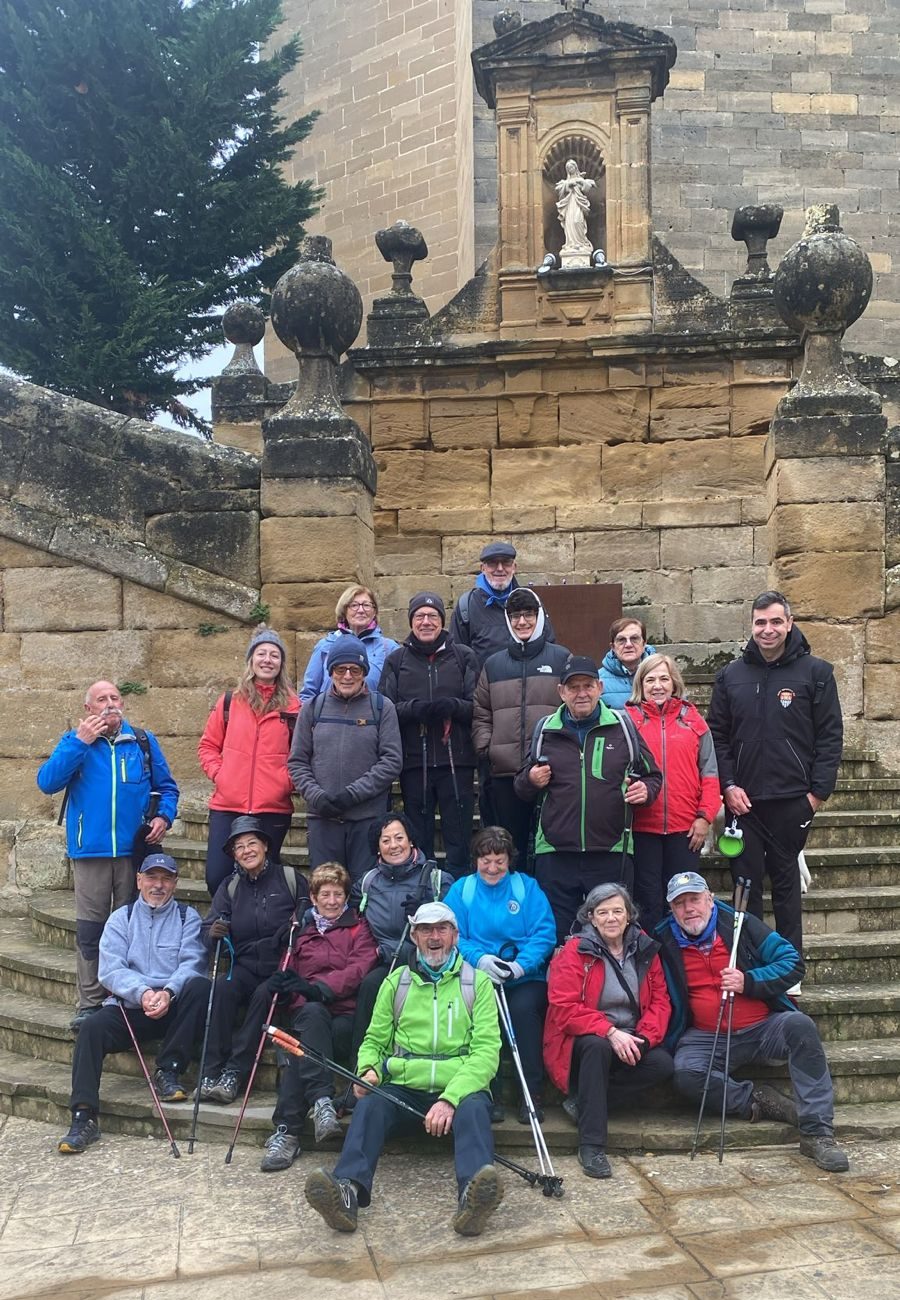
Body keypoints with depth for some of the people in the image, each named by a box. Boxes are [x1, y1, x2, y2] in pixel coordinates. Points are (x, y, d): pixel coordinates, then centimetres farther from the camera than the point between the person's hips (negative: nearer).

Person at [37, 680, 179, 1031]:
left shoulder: (144, 742, 8)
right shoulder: (74, 741, 6)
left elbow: (166, 788, 12)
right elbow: (47, 782, -8)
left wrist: (164, 817, -8)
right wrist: (80, 742, -13)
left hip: (135, 849, 1)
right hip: (91, 850, -1)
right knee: (89, 930, 1)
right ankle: (89, 1004, 9)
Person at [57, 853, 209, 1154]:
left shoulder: (188, 917, 9)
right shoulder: (121, 919, 11)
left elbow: (192, 963, -7)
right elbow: (110, 970, -4)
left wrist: (168, 992, -27)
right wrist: (142, 993, -23)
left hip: (174, 1004, -1)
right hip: (130, 1005, 1)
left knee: (199, 986, -30)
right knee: (92, 1027, -26)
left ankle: (168, 1071, -22)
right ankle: (84, 1118, -24)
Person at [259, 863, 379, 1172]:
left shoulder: (358, 929, 17)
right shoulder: (302, 932, 28)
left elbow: (358, 969, 0)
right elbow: (290, 971, 21)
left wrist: (318, 988, -16)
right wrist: (280, 981, -6)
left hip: (345, 1014, -2)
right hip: (308, 1012, 2)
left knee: (302, 1047, -32)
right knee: (312, 1014, -36)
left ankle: (287, 1131, -36)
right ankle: (321, 1100, -43)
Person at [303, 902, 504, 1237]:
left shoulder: (477, 982, 7)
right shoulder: (396, 982, 16)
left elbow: (486, 1052, -3)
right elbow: (374, 1040, 17)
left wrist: (450, 1098, -18)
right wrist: (368, 1069, -8)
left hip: (460, 1089, -2)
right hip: (403, 1089, 2)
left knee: (474, 1108, -34)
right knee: (370, 1104, -29)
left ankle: (473, 1198, -56)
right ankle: (348, 1191, -49)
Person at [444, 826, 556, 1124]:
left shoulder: (528, 887, 9)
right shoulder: (461, 889, 12)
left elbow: (544, 934, -2)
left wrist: (521, 965, -20)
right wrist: (479, 958, -21)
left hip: (525, 977, 0)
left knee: (524, 1007, -32)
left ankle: (532, 1094, -16)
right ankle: (489, 1094, -15)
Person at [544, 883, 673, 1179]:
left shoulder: (645, 950, 5)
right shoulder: (575, 951, -8)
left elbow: (660, 1000, 4)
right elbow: (564, 1007, -16)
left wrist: (644, 1037, -15)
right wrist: (610, 1033, -26)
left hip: (630, 1041, 4)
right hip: (586, 1039, -4)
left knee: (663, 1065, -23)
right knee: (597, 1046, -37)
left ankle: (584, 1100, -11)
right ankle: (591, 1145, -30)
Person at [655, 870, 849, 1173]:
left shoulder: (740, 924, 0)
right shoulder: (665, 942, 3)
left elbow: (792, 962, -3)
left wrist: (749, 982, -17)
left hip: (763, 1028, 0)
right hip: (707, 1038, 0)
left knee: (799, 1026, -30)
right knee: (686, 1073, -30)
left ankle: (817, 1134, -26)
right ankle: (757, 1100, -10)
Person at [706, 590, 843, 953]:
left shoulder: (815, 672, -1)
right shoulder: (731, 675, 5)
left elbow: (830, 736, -3)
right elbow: (717, 735, 5)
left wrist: (819, 790, -7)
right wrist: (727, 785, -4)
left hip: (793, 800, -2)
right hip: (743, 800, 2)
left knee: (786, 879, 9)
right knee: (746, 880, 6)